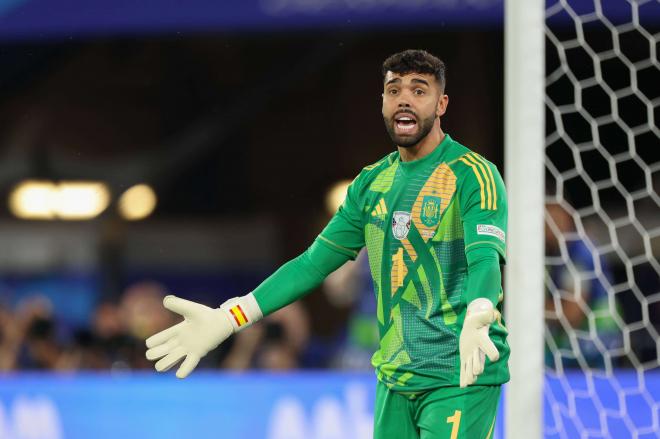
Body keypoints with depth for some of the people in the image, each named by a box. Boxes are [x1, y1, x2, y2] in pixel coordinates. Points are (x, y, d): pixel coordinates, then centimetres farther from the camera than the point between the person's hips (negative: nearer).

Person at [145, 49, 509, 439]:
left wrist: (477, 317, -46)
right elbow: (315, 262, 14)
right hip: (395, 378, 6)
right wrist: (228, 318, 7)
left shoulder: (474, 174, -8)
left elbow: (486, 258, -24)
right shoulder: (372, 183, 12)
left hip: (458, 378, -6)